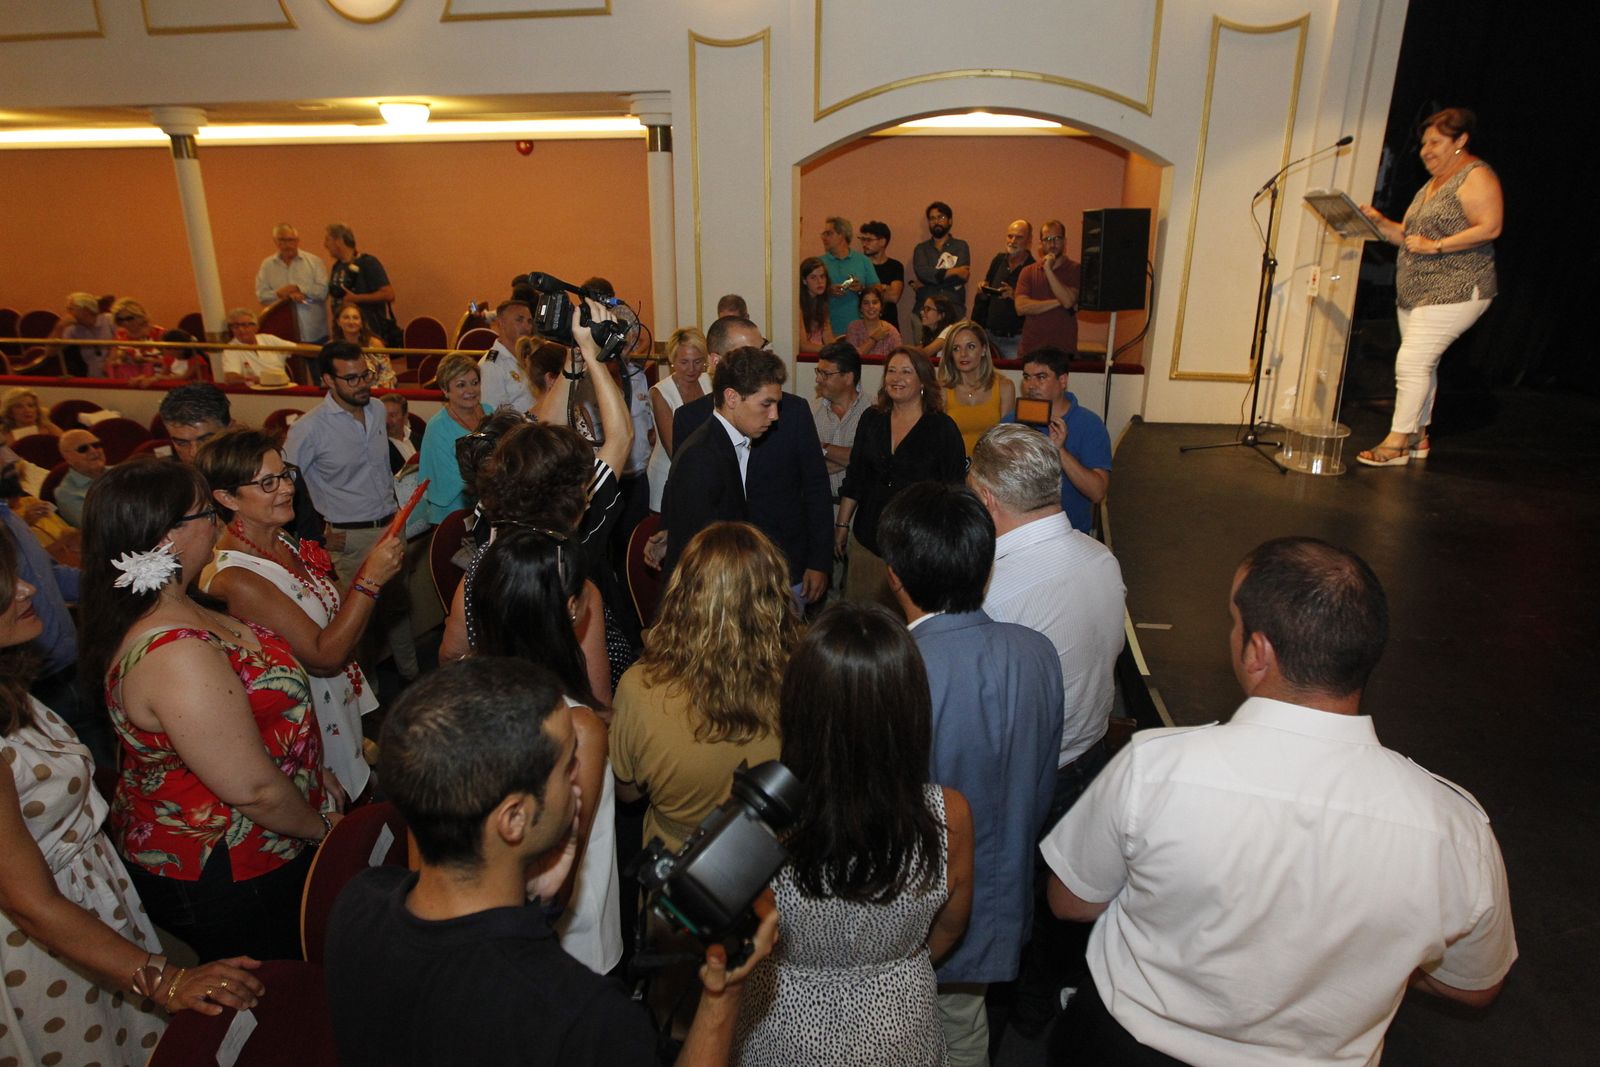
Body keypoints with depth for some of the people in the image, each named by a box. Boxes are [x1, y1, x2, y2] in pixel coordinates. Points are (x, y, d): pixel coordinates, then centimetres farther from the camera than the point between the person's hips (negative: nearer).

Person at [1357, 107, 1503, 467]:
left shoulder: (1476, 176, -8)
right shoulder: (1432, 184, 19)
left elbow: (1489, 227, -17)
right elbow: (1408, 236, 19)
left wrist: (1436, 245, -21)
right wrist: (1380, 222, 3)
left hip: (1455, 292, -9)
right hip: (1414, 292, 9)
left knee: (1412, 361, -15)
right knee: (1423, 364, 12)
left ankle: (1396, 443, -11)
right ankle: (1417, 437, 20)